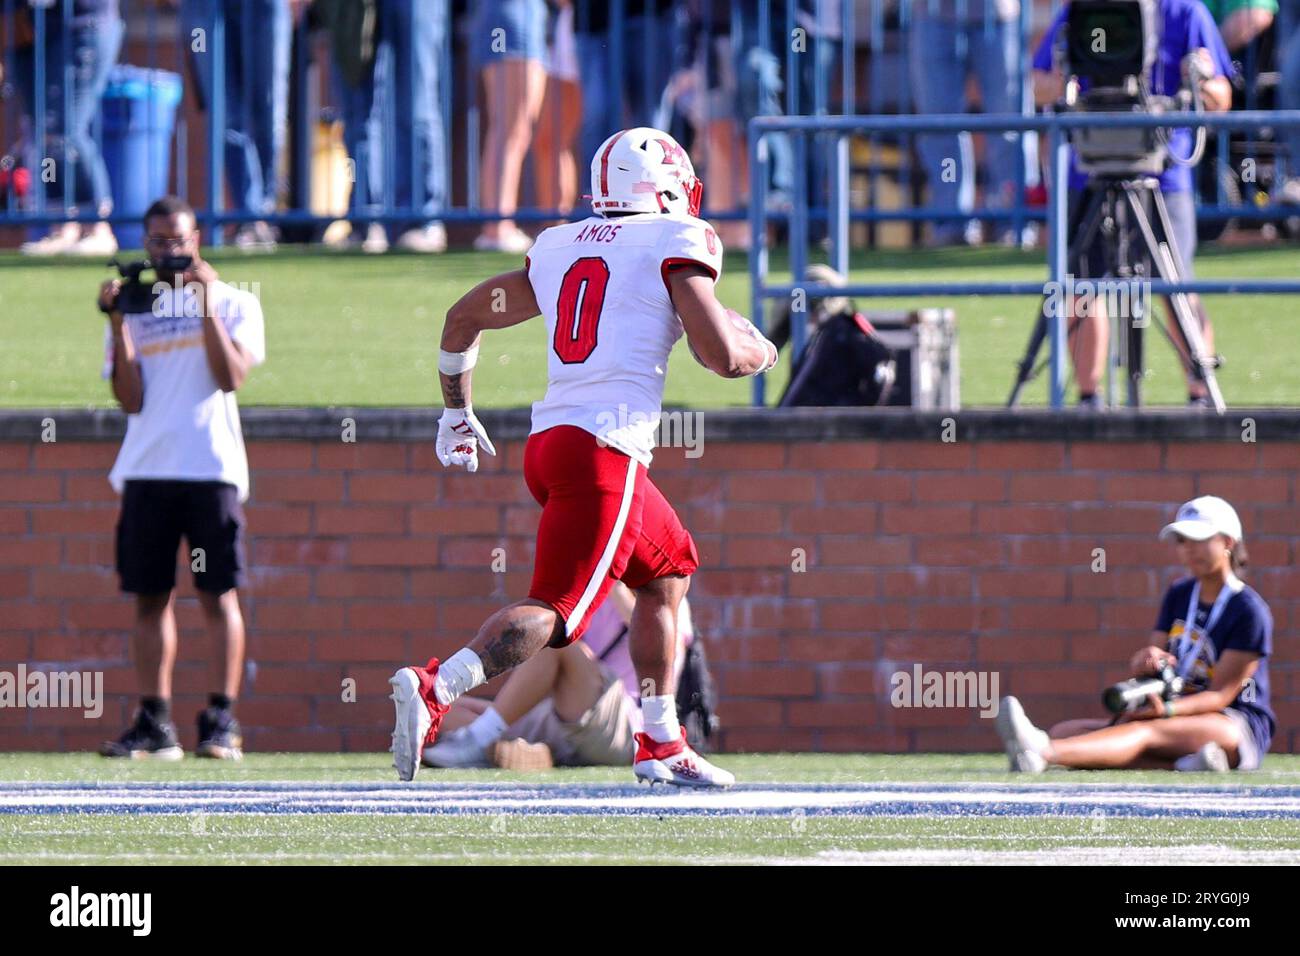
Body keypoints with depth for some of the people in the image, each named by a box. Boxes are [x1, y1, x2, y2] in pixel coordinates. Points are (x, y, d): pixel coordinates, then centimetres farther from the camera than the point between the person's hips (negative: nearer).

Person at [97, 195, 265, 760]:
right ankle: (154, 724, 3)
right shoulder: (133, 310, 13)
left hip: (211, 467, -3)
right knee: (150, 597, 1)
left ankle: (222, 721, -4)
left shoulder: (233, 304, 7)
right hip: (146, 472, 3)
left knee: (219, 595, -4)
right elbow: (131, 399, 3)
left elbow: (231, 376, -9)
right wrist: (118, 324, -5)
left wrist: (207, 305, -11)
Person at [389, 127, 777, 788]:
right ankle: (434, 689, -34)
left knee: (670, 571, 24)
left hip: (547, 441, 8)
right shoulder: (676, 243, -1)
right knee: (556, 612, -15)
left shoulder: (559, 248, 17)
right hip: (604, 452, -8)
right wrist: (759, 351, 15)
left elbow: (463, 318, 23)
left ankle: (660, 745, 23)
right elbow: (722, 354, -8)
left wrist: (457, 414, 35)